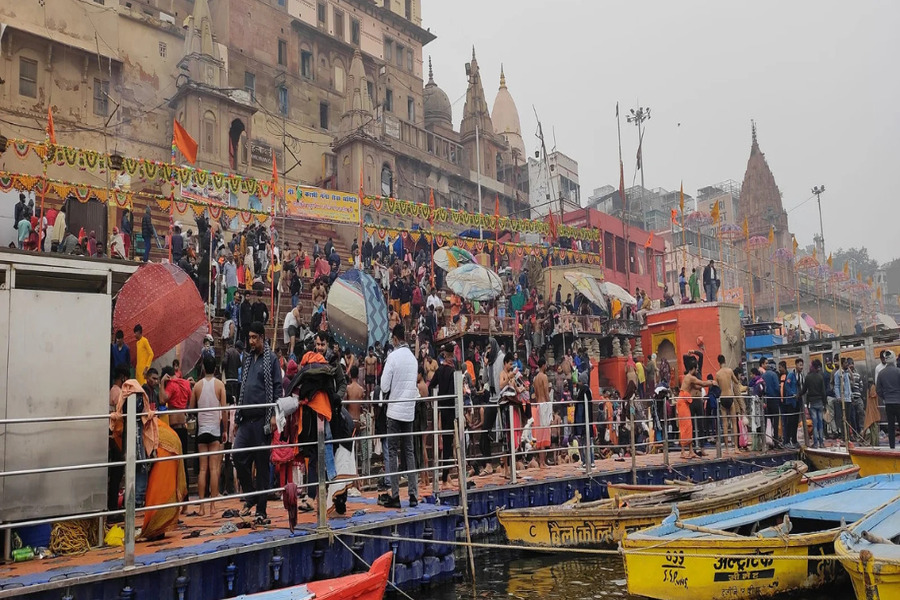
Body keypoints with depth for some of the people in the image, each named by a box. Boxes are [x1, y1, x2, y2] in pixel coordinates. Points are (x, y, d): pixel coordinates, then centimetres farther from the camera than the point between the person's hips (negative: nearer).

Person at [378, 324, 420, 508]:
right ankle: (413, 495, 10)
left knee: (393, 452, 0)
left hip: (395, 410, -5)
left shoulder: (393, 357, -12)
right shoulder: (413, 358, 6)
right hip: (409, 410, 5)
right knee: (409, 451, 10)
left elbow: (384, 387, -10)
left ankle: (395, 496, 0)